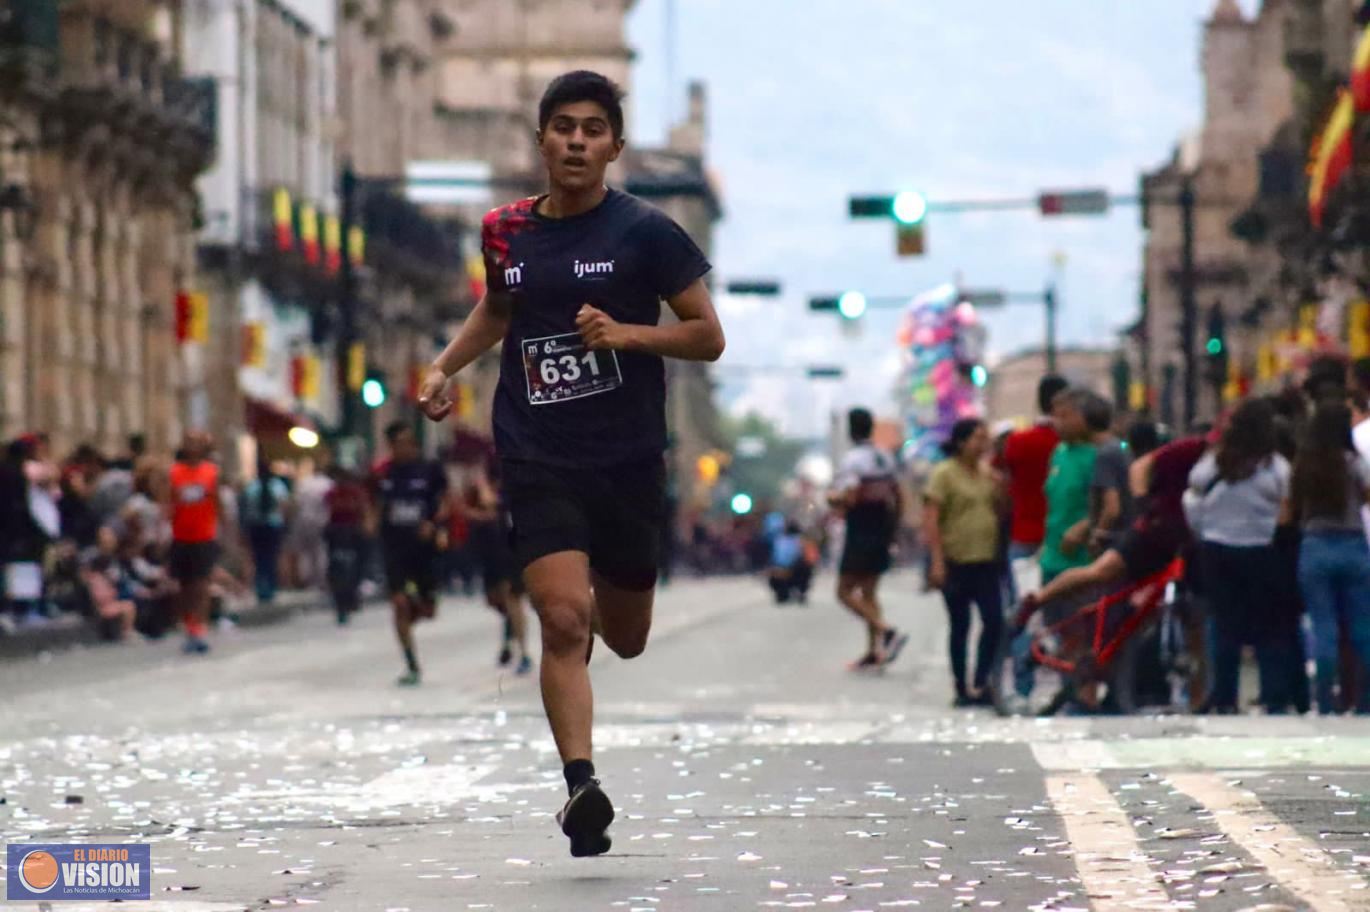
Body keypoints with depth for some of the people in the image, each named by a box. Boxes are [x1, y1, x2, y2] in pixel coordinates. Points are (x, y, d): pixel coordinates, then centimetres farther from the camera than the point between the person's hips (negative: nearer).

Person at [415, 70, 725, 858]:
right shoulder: (508, 232, 5)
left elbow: (708, 337, -3)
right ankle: (582, 786, -21)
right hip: (538, 460, 1)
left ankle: (600, 604, 52)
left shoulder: (644, 231, -5)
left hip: (629, 460, -1)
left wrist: (627, 333, -19)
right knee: (561, 617, -19)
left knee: (625, 639, 14)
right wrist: (446, 368, 12)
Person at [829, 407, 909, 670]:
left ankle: (886, 632, -19)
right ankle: (874, 652, 6)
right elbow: (898, 498, 17)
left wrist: (833, 499, -2)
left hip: (860, 534, -8)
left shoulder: (853, 459, -13)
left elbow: (850, 498, -23)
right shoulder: (885, 459, 12)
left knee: (845, 591, -3)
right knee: (869, 592, 12)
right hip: (881, 533, 8)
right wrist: (892, 531, 24)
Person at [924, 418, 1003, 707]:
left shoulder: (987, 474, 10)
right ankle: (961, 688, 13)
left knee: (994, 622, -4)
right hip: (956, 563, -5)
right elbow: (930, 520, -11)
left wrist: (999, 490, 0)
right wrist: (938, 561, -17)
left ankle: (979, 685, 4)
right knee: (960, 626, 4)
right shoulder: (944, 473, -7)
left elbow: (1000, 513, 21)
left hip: (986, 562, 5)